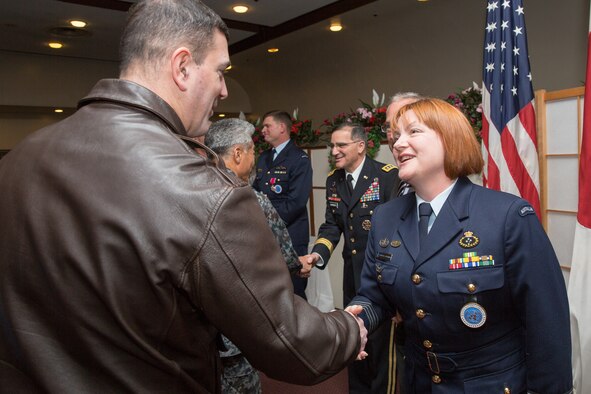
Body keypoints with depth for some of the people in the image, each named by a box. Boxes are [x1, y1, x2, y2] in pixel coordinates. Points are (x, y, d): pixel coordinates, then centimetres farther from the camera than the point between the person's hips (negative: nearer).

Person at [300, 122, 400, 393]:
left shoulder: (388, 175, -14)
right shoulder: (333, 179, 5)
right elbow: (332, 224, 6)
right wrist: (317, 254, -10)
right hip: (353, 271, 6)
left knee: (381, 338, 4)